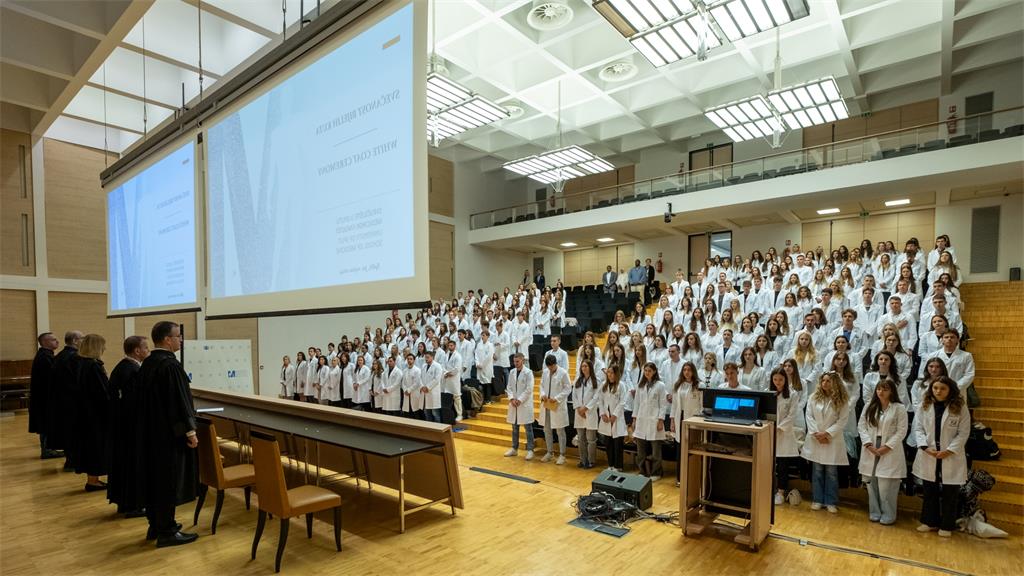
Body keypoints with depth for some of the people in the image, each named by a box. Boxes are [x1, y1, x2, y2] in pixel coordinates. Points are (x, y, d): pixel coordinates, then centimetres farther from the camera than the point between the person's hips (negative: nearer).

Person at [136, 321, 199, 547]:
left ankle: (155, 525, 27)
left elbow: (146, 399, 16)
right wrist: (190, 431, -16)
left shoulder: (147, 363, 8)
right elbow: (179, 401, -22)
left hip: (151, 431, 10)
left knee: (155, 477, 17)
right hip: (170, 432, -10)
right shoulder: (170, 364, -21)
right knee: (169, 480, 0)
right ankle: (167, 532, 8)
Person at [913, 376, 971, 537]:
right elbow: (918, 428, 1)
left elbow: (963, 433, -6)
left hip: (951, 458, -2)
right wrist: (925, 446, -12)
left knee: (949, 494, 8)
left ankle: (947, 526, 22)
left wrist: (949, 450, -15)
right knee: (929, 491, 13)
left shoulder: (960, 408, -5)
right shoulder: (924, 406, 0)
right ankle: (930, 521, 26)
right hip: (928, 456, 2)